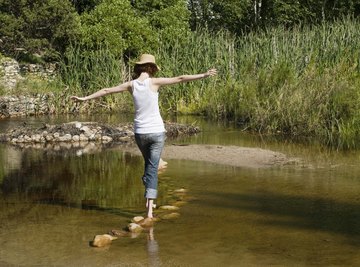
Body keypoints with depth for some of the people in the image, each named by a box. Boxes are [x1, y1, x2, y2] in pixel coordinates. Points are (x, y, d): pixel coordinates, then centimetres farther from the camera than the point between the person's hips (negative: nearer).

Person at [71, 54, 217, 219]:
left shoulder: (131, 85, 0)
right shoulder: (154, 82, -8)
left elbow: (106, 91, 9)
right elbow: (180, 79, -10)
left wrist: (85, 98, 19)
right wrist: (204, 75, -7)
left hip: (140, 132, 3)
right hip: (156, 131, -3)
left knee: (148, 163, 26)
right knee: (153, 168, 0)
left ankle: (148, 198, 24)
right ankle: (150, 209, -6)